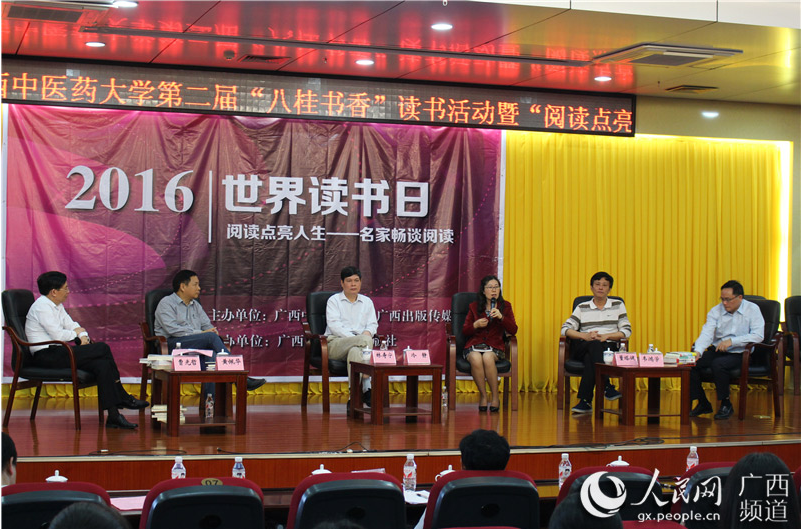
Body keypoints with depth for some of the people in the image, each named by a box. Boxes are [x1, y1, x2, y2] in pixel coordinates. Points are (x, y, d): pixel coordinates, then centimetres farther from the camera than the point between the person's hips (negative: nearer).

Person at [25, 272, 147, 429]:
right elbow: (58, 335, -18)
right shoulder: (42, 307, -12)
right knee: (102, 348, -18)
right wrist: (76, 333, 0)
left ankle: (113, 416, -18)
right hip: (46, 356, -10)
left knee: (102, 365, -14)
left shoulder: (57, 305, 18)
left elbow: (71, 324, 20)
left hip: (57, 353, 10)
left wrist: (84, 336, -2)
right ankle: (123, 398, -9)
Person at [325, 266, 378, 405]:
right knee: (365, 340, -35)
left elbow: (373, 324, 13)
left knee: (354, 351, -39)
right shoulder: (334, 300, 10)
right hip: (336, 343, -3)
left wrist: (367, 332, -13)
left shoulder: (367, 302, 22)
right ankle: (366, 388, -42)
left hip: (359, 343, 3)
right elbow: (334, 324, -5)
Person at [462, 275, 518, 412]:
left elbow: (513, 330, 0)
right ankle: (483, 395, -17)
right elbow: (464, 331, 11)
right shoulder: (474, 307, 11)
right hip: (474, 345, 1)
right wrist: (475, 325, -10)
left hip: (494, 346, -1)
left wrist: (501, 317, -15)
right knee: (476, 359, -35)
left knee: (488, 357, -36)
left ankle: (495, 396, -20)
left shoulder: (505, 306, 10)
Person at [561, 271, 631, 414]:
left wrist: (606, 336, -10)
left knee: (591, 357, -37)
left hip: (609, 347, 0)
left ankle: (585, 401, -43)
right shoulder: (582, 308, 17)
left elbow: (627, 331, 6)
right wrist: (585, 335, -12)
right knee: (595, 345, -38)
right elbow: (565, 329, 6)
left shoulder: (618, 306, 16)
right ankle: (607, 388, -46)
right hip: (583, 348, 1)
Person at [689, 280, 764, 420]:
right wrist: (698, 351, -29)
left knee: (718, 364, -33)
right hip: (716, 350, 4)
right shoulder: (716, 311, 3)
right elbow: (707, 333, -9)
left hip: (739, 354, -4)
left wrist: (731, 341, -23)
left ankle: (726, 404, -13)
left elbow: (758, 335, -16)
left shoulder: (752, 310, -4)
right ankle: (703, 403, -1)